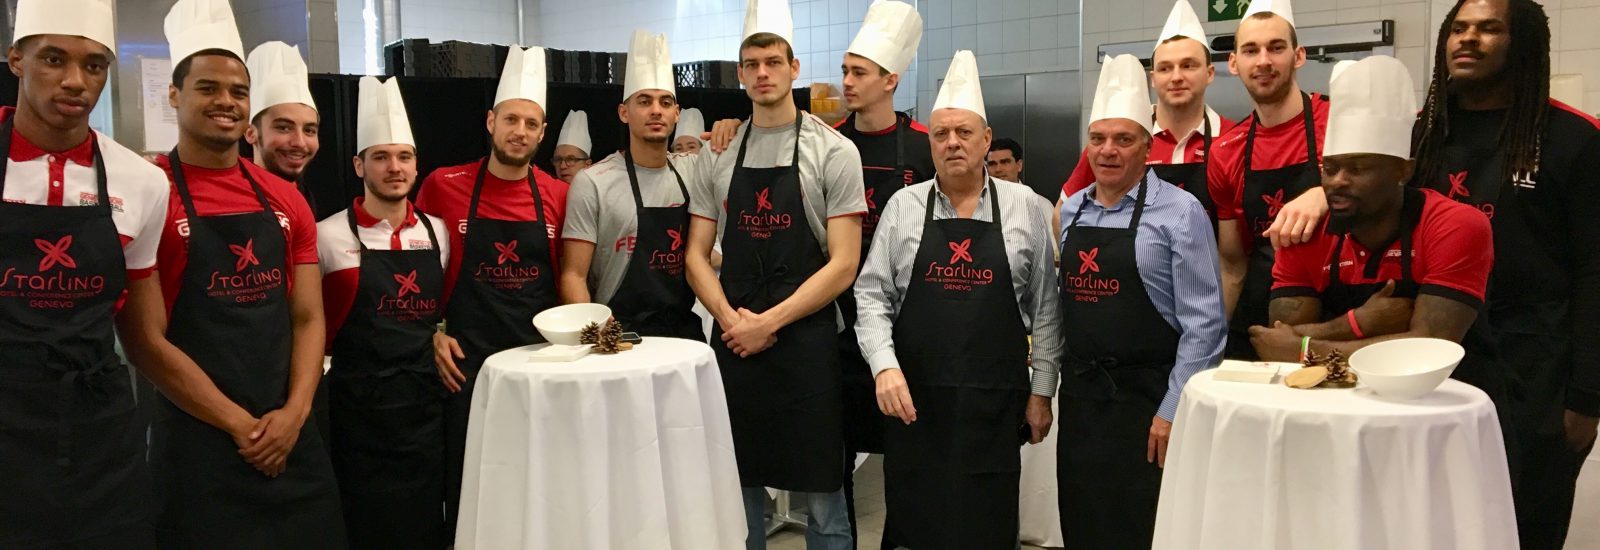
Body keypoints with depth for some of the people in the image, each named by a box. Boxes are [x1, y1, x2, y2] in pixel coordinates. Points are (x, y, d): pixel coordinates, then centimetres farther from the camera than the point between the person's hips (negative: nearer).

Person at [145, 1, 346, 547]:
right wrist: (240, 425, -12)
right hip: (198, 445, -5)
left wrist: (293, 413, -6)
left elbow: (308, 318, 8)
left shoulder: (285, 199, 8)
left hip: (294, 440, 5)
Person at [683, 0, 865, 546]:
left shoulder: (832, 151, -4)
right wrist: (730, 318, -8)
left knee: (821, 496, 4)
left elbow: (843, 264, -8)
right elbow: (697, 254, 9)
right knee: (739, 486, 13)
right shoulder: (717, 155, 8)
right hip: (732, 340, 4)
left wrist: (768, 322, -14)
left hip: (805, 341, -3)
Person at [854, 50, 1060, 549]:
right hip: (913, 399, 1)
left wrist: (1041, 391, 3)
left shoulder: (1027, 208, 2)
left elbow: (1045, 307, 5)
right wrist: (884, 366, -10)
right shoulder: (903, 207, 3)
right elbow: (872, 295, 3)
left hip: (995, 402, 0)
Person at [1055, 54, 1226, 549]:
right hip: (1079, 396, 5)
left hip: (1146, 402, -5)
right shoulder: (1070, 211, 8)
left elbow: (1203, 322, -12)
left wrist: (1172, 412, -14)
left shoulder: (1180, 212, -10)